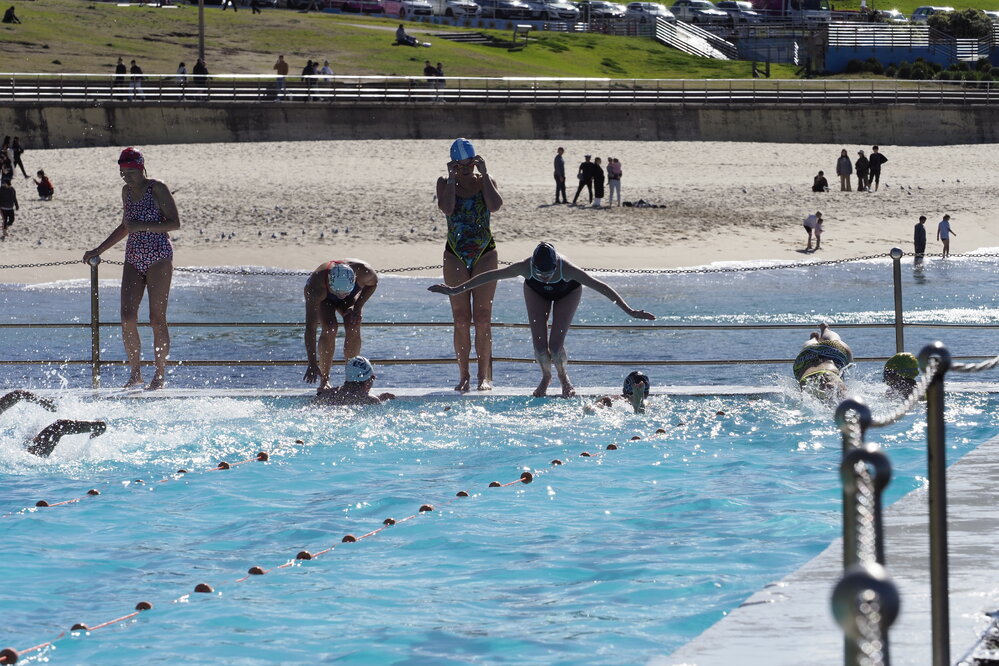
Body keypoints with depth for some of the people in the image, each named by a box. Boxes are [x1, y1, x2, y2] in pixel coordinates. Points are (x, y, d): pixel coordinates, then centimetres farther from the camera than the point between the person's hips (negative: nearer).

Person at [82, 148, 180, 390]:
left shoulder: (157, 189, -6)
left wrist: (143, 226, -19)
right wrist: (99, 250, 22)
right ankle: (135, 373, 4)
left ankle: (160, 375, 1)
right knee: (127, 318, -6)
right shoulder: (127, 191, 14)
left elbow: (175, 223, -10)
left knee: (157, 318, -6)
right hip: (133, 259, 6)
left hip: (159, 258, -6)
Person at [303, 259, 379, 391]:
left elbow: (373, 283, -11)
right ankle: (324, 380, -16)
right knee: (329, 328, -28)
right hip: (324, 299, -2)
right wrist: (312, 364, -47)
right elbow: (310, 328, -43)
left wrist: (358, 306, -23)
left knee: (353, 328, -23)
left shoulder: (363, 272, -39)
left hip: (352, 296, 2)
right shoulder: (315, 288, -44)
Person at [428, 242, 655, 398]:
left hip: (567, 293, -2)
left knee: (556, 345, -13)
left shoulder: (567, 269, -43)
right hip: (536, 292, 2)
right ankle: (546, 376, 22)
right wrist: (455, 290, -22)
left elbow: (601, 287, -38)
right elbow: (489, 276, -27)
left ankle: (564, 378, 18)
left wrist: (629, 310, -39)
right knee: (539, 343, -9)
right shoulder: (525, 267, -38)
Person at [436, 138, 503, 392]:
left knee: (482, 318, -3)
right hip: (455, 256, 1)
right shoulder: (445, 183, 1)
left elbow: (495, 206, -18)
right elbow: (446, 208, -18)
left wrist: (484, 174, -14)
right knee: (461, 318, 1)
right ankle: (464, 375, 5)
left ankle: (484, 375, 0)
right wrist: (452, 178, -14)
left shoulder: (485, 180, 2)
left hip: (485, 254, -1)